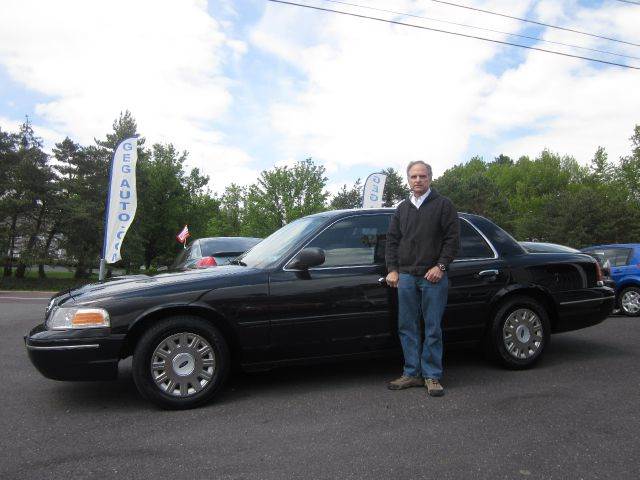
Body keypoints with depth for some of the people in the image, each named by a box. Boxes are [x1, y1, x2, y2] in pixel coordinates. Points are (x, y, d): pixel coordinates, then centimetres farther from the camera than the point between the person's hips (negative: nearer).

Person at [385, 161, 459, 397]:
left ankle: (432, 376, 12)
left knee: (433, 329, 1)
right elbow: (392, 240, 16)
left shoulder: (443, 205, 4)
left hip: (433, 277, -4)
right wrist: (392, 269, 6)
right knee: (407, 327, 6)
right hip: (406, 276, 4)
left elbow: (452, 238, -2)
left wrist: (441, 266, -11)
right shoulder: (402, 208, 17)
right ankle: (412, 373, 17)